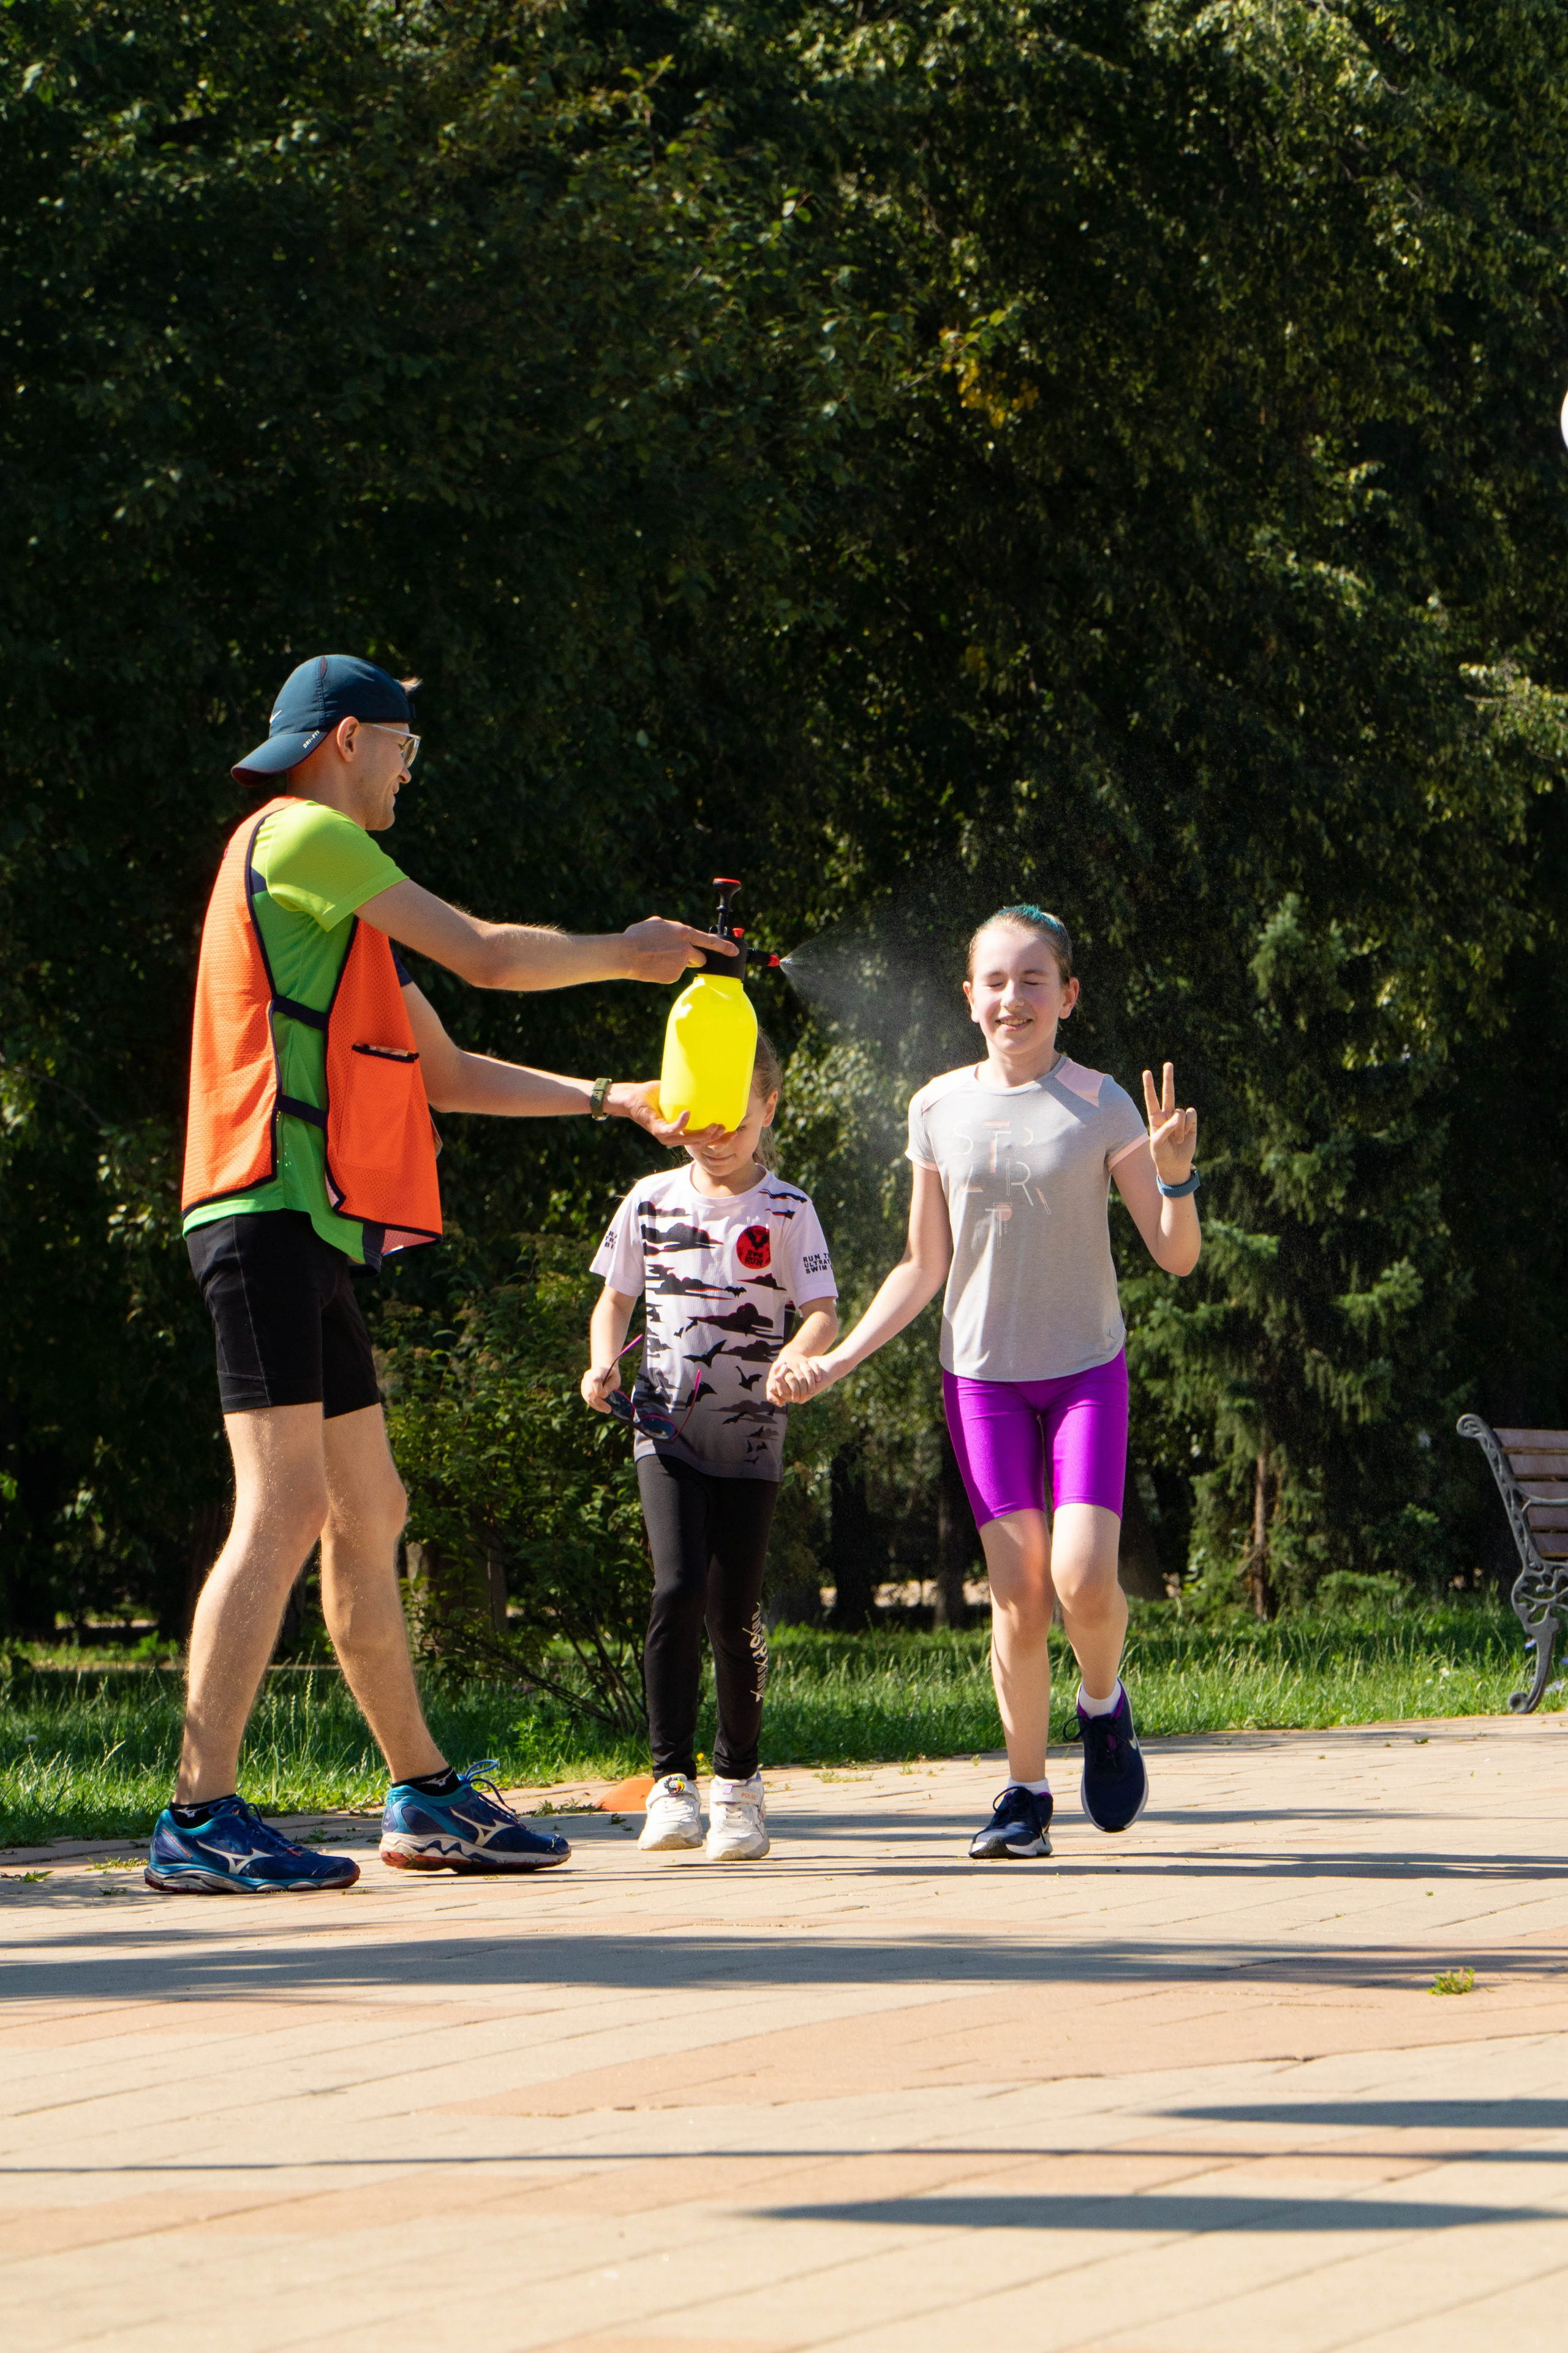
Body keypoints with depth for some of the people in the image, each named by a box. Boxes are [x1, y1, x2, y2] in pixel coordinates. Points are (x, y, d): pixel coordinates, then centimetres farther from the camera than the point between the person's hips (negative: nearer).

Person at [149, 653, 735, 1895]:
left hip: (308, 1234, 11)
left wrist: (612, 1098, 29)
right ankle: (201, 1816, -20)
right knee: (284, 1509, -16)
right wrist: (628, 953, 9)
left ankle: (426, 1795, 20)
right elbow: (487, 955, -7)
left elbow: (446, 1072, 31)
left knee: (369, 1513, 13)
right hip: (272, 1215, -11)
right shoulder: (303, 835, -4)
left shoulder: (336, 892, 27)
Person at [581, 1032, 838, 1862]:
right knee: (678, 1586, -17)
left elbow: (822, 1312, -5)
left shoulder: (785, 1211, 1)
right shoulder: (650, 1202, 8)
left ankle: (738, 1780, 19)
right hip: (665, 1423, 1)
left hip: (750, 1431, -1)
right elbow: (616, 1299, 18)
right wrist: (603, 1364, -2)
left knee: (736, 1609, 2)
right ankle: (671, 1780, -12)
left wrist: (798, 1358, -27)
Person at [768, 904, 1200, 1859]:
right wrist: (838, 1360, 5)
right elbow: (925, 1268, 11)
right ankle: (1027, 1794, 8)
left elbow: (1177, 1256, -5)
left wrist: (1176, 1176, -23)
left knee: (1083, 1578, -17)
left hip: (1086, 1369, -2)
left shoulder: (1101, 1105, -5)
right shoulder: (941, 1110, 2)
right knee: (1017, 1596, -4)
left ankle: (1105, 1705, 14)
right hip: (982, 1375, 2)